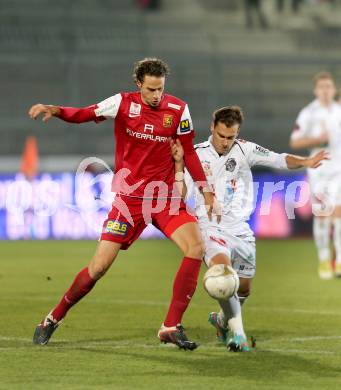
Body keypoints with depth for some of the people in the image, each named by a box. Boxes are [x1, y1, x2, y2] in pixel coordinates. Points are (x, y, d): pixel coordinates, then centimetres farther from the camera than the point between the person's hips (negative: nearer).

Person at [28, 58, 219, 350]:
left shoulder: (178, 110, -2)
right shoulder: (123, 103, -6)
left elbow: (188, 152, 7)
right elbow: (84, 114, -11)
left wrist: (207, 191, 3)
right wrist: (54, 110, -30)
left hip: (165, 197, 2)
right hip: (130, 196, -2)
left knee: (196, 247, -20)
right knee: (100, 265, -7)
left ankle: (172, 327, -13)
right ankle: (54, 319, 14)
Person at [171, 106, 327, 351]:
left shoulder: (245, 150, 1)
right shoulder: (196, 154, -2)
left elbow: (280, 160, -9)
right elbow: (181, 195, -5)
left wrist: (305, 162, -26)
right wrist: (179, 164, -16)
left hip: (240, 229, 3)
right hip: (211, 226, -3)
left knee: (243, 289, 11)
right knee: (221, 267, -32)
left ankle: (222, 319, 44)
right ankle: (237, 332, -30)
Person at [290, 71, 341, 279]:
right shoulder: (308, 113, -3)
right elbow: (295, 142, -5)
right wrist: (317, 139, -17)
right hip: (318, 168, -2)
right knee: (321, 215, -2)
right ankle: (324, 260, 11)